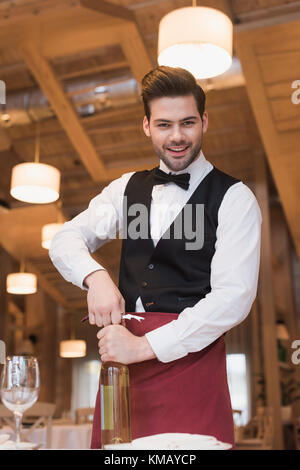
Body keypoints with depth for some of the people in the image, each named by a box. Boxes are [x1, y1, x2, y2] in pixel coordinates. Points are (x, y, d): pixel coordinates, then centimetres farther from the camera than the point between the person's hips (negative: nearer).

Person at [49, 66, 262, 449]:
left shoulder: (234, 198, -3)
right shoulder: (127, 188, 13)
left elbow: (234, 298, -12)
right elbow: (65, 240, 9)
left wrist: (145, 345, -16)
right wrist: (96, 277, -13)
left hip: (189, 355, -4)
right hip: (123, 351, 4)